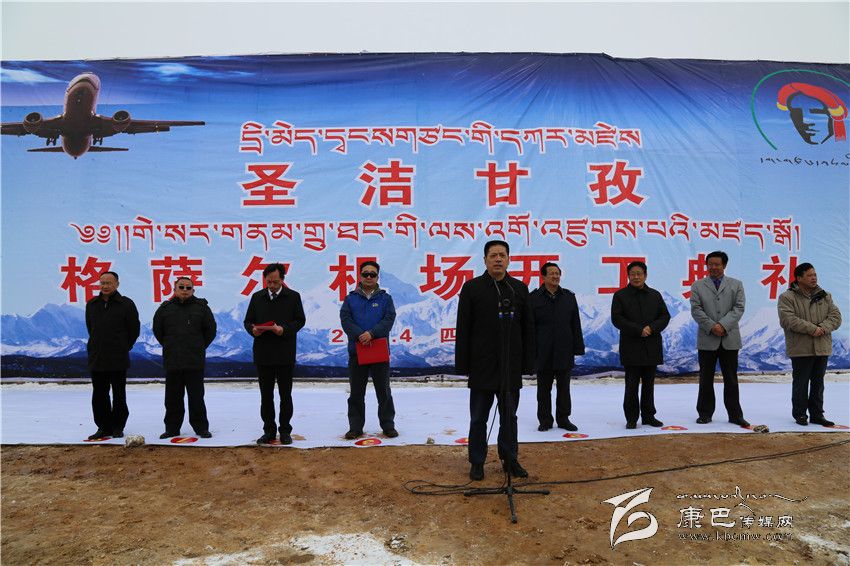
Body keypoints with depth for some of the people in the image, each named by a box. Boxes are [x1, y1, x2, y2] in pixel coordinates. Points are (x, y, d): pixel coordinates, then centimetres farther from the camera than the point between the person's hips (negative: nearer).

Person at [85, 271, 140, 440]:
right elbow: (90, 328, 20)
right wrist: (98, 347, 15)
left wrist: (124, 348, 5)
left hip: (118, 360, -4)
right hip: (96, 358, 4)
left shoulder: (126, 304, -5)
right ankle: (104, 427, 19)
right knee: (99, 395, 9)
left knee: (119, 395, 5)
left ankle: (118, 427, 15)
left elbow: (134, 329, 0)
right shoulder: (91, 305, 8)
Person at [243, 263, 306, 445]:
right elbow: (247, 321, 11)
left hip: (285, 355, -2)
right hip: (263, 354, 3)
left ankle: (285, 431, 15)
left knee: (285, 395, 6)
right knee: (266, 395, 8)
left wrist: (284, 329, -19)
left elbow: (300, 320, -2)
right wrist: (253, 330, -12)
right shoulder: (257, 297, 9)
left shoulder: (293, 296, 1)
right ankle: (269, 430, 19)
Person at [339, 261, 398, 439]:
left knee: (383, 391, 6)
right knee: (356, 392, 7)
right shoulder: (351, 299, 8)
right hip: (356, 351, 1)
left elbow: (389, 319, -5)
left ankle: (388, 425, 17)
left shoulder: (385, 298, 6)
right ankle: (355, 427, 17)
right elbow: (345, 319, -3)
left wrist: (372, 333, -18)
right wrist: (359, 335, -18)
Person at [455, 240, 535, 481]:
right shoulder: (472, 288, -2)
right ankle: (477, 462, 19)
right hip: (482, 367, -2)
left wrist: (528, 363, 4)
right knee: (478, 418, 7)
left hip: (511, 368, 3)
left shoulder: (519, 288, 6)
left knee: (509, 416, 13)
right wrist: (462, 364, -6)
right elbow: (463, 330, -3)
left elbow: (528, 328, 8)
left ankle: (510, 460, 26)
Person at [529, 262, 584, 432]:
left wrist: (578, 348, 3)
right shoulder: (534, 298, -1)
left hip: (564, 352, 2)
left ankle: (563, 419, 20)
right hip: (543, 353, -2)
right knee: (544, 389, 6)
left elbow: (576, 325, 8)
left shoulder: (569, 296, 8)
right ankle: (545, 420, 16)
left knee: (564, 388, 9)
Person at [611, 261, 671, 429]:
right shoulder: (620, 295, 1)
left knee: (649, 384, 10)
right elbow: (616, 319, -7)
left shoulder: (655, 295, 12)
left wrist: (652, 328, -12)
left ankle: (648, 416, 18)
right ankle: (632, 418, 7)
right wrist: (638, 330, -15)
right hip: (631, 347, -3)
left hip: (651, 346, 3)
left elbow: (665, 316, 7)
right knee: (632, 385, -1)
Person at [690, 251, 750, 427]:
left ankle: (735, 415, 12)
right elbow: (696, 310, -2)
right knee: (706, 379, 5)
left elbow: (738, 308, -2)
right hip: (707, 339, 0)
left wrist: (723, 325, -15)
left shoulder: (736, 285, 9)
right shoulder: (698, 286, 7)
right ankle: (705, 413, 13)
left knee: (731, 379, 5)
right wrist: (712, 326, -14)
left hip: (729, 339, 0)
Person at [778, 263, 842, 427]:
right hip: (801, 349, -5)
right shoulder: (787, 297, -6)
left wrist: (823, 328, -15)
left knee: (818, 383, 12)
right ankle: (799, 414, 14)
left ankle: (817, 414, 22)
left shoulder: (824, 296, 12)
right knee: (800, 383, 3)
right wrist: (812, 329, -21)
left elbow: (835, 316, 4)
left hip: (822, 348, 5)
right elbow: (788, 320, -18)